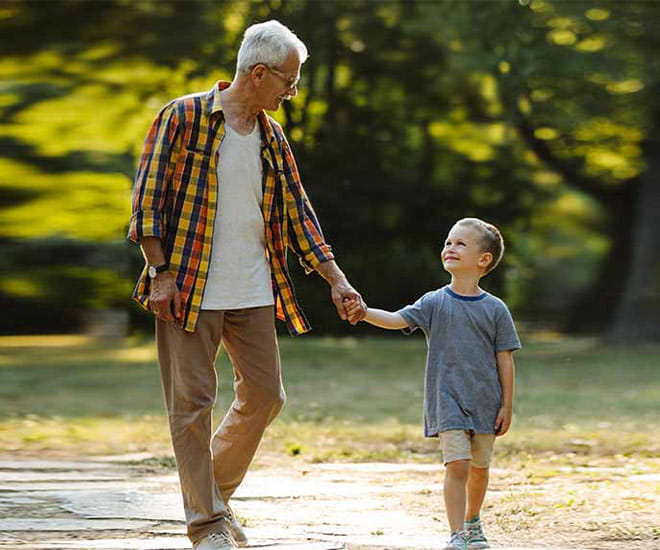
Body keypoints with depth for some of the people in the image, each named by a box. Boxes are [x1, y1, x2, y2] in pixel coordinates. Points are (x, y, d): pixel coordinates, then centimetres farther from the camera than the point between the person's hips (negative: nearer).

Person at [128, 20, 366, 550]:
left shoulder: (272, 138, 12)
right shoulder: (184, 117, -5)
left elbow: (298, 213, 15)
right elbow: (148, 195, -7)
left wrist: (337, 280, 8)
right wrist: (159, 272, -13)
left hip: (253, 292, 6)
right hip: (188, 287, -6)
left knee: (265, 395, 6)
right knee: (193, 402, -3)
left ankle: (217, 492, 26)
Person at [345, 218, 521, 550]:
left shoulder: (495, 309, -1)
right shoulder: (434, 303, 0)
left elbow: (505, 360, 1)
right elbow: (396, 320, -13)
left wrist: (507, 405, 0)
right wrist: (365, 312, -30)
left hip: (485, 403, 1)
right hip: (447, 401, -1)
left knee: (479, 468, 14)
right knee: (457, 465, -13)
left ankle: (473, 522, 37)